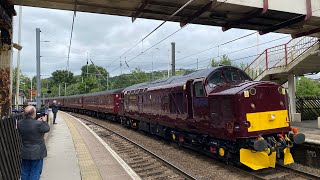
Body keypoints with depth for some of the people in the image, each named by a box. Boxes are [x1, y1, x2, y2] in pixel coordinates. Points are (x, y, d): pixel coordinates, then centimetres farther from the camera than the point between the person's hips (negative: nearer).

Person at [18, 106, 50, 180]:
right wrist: (44, 121, 11)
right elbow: (47, 129, -6)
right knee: (35, 173, 10)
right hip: (37, 153, -5)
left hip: (25, 153, 5)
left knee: (25, 172, 21)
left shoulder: (19, 123, -8)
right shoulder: (38, 124, -25)